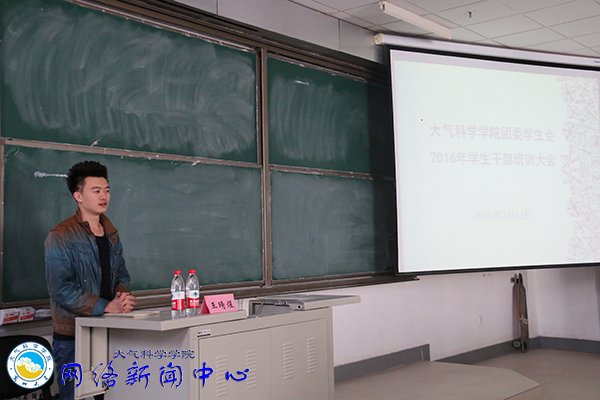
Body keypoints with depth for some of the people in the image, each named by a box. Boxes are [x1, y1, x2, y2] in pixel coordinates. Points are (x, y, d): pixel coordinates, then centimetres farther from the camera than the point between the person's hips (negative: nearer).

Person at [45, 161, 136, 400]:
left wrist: (122, 295, -4)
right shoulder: (60, 237, -8)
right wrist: (106, 306, -18)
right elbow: (61, 289, -16)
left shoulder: (111, 234, 13)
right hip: (72, 336, -6)